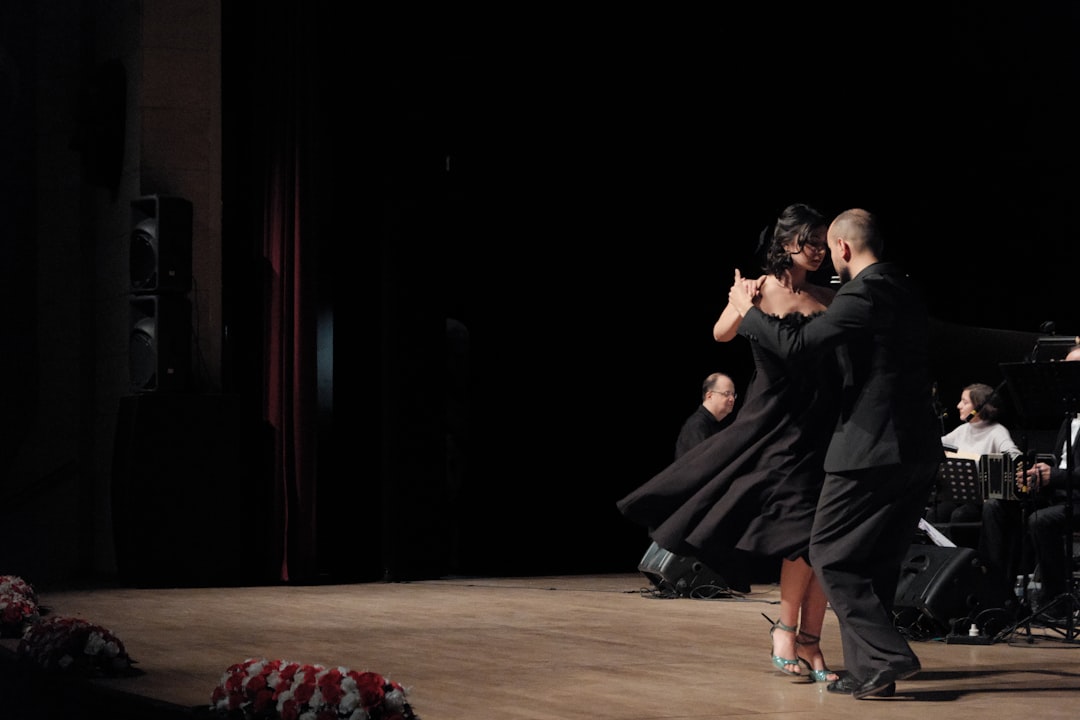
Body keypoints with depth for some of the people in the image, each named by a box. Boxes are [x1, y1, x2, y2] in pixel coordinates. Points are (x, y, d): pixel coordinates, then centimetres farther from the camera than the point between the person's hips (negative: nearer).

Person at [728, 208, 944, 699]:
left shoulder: (861, 294, -14)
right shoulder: (906, 291, 14)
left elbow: (799, 348, -20)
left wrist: (748, 311, -6)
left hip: (871, 449, -9)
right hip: (919, 452, 9)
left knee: (831, 557, -1)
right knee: (876, 564, 15)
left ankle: (887, 656, -8)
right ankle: (867, 669, 17)